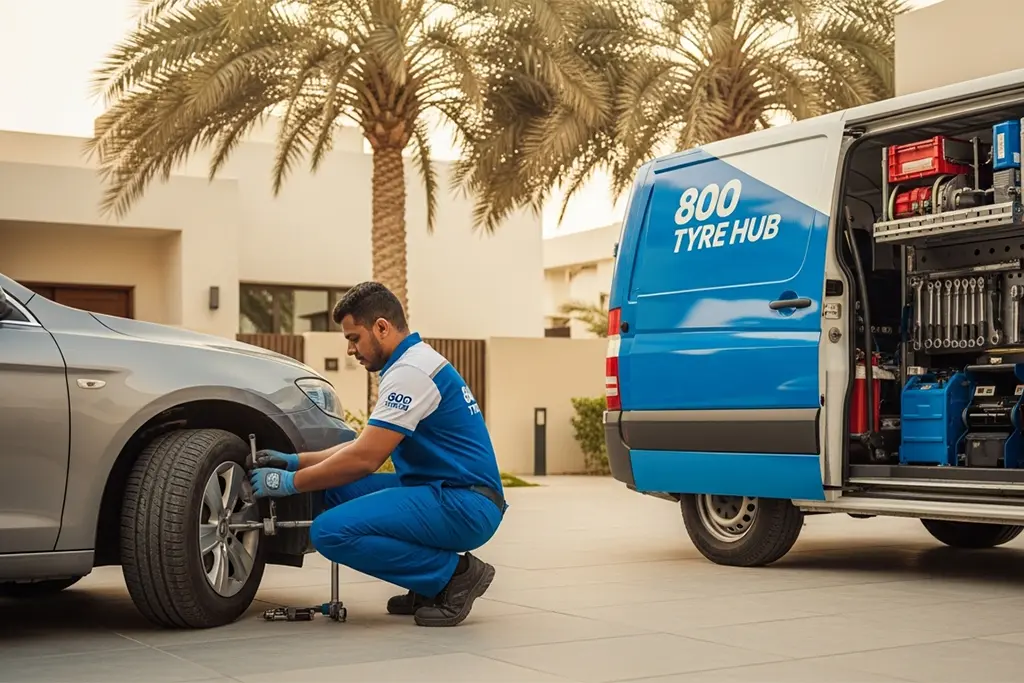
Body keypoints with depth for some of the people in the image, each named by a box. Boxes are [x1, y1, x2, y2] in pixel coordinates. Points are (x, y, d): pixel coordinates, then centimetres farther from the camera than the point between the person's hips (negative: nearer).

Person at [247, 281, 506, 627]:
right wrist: (295, 461, 16)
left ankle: (453, 573, -7)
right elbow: (369, 445, 22)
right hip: (445, 494, 10)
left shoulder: (412, 370, -15)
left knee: (331, 531, -20)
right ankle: (431, 583, 9)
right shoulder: (413, 362, 17)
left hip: (465, 506, -10)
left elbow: (365, 459, -19)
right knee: (336, 489, 9)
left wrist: (290, 483, -8)